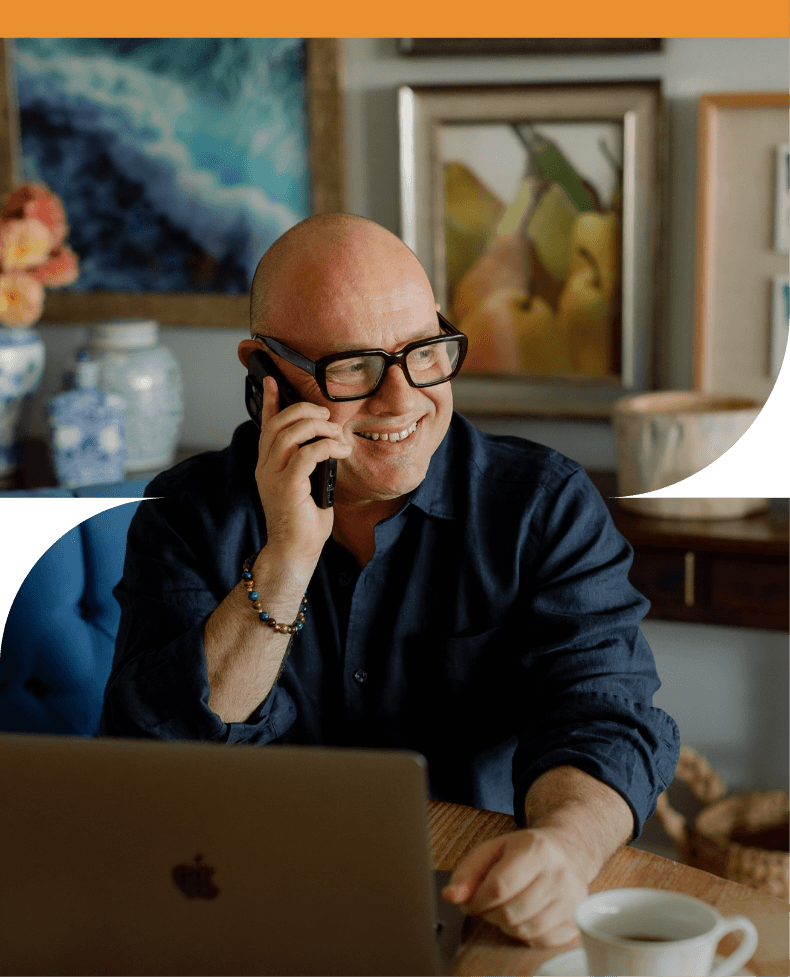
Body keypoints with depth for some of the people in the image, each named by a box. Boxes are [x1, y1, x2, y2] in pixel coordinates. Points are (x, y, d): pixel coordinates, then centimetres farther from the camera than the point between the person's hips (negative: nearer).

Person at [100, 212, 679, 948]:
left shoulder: (545, 506, 0)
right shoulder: (187, 516, 0)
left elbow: (600, 714, -12)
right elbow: (151, 765, -10)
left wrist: (566, 845, -34)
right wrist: (287, 560, -19)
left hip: (481, 913, 1)